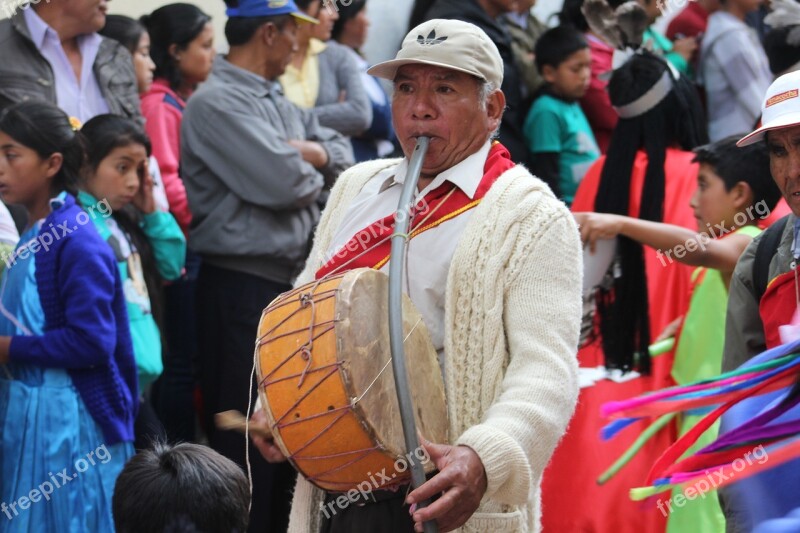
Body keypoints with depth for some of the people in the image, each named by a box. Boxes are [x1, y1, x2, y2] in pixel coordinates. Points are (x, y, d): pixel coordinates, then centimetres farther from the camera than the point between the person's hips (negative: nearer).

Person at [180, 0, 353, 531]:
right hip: (243, 286, -9)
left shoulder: (277, 100, 14)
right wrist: (314, 175, -1)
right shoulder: (217, 103, -14)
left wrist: (313, 153, -4)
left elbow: (342, 153, 19)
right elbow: (283, 184, -23)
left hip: (293, 278, 9)